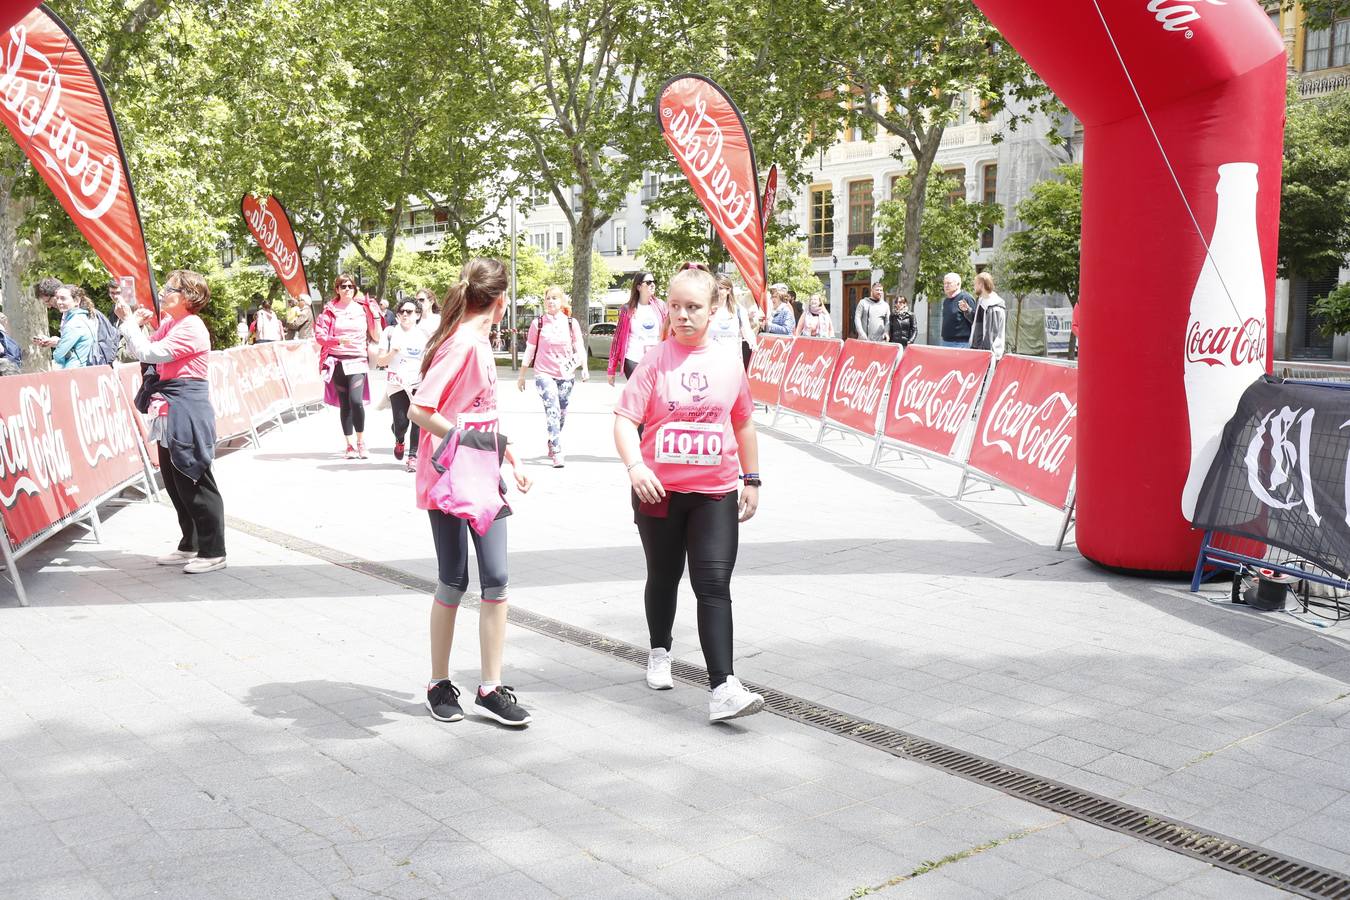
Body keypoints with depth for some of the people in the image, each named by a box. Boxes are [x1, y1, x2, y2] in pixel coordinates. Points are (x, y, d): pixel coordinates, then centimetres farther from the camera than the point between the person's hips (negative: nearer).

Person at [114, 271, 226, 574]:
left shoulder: (191, 328, -16)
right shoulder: (168, 324, 13)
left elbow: (149, 353, -22)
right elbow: (143, 352, 19)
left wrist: (128, 321, -11)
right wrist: (136, 324, 7)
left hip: (187, 413, -10)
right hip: (169, 413, 10)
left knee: (195, 484, -4)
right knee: (175, 483, 15)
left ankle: (213, 552, 3)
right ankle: (190, 546, 26)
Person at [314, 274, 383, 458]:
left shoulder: (363, 309, 7)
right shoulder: (330, 310, 5)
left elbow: (376, 337, 8)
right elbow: (319, 335, -2)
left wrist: (376, 316, -4)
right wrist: (339, 340, -17)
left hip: (358, 360, -1)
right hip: (338, 362, 1)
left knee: (356, 400, -18)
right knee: (344, 404, 3)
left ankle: (361, 442, -2)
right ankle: (349, 445, 12)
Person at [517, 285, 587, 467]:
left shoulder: (571, 323, 5)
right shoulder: (538, 323, 1)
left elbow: (579, 348, 4)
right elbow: (529, 350, 6)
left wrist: (584, 369, -10)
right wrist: (521, 375, 9)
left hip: (566, 374, 3)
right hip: (544, 374, -3)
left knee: (561, 413, 10)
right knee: (552, 411, -17)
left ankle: (551, 446, 32)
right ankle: (557, 453, -20)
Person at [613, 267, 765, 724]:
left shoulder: (728, 365, 3)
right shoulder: (655, 361, -4)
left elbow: (743, 424, 16)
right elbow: (625, 419, -12)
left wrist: (752, 480, 17)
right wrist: (635, 466, -28)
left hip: (716, 495, 0)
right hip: (658, 491, 0)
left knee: (714, 585, -9)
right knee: (663, 577, 17)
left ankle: (723, 689, -12)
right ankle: (659, 654, 42)